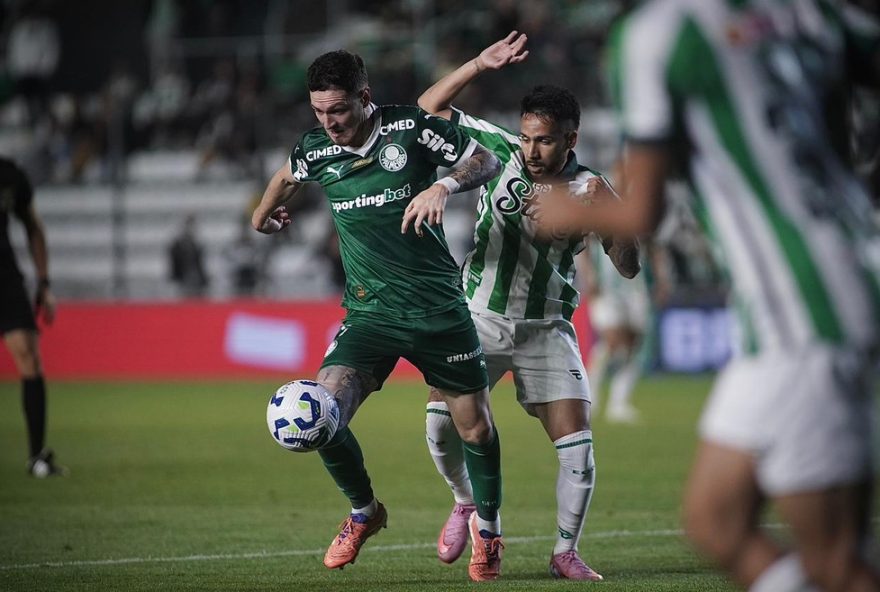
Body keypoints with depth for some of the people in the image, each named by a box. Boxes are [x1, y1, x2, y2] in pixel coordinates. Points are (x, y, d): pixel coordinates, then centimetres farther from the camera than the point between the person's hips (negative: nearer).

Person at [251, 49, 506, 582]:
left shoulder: (410, 128, -9)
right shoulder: (315, 150, 0)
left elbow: (487, 161, -2)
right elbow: (287, 177, 24)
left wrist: (444, 186, -20)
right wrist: (262, 214, 41)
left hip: (440, 308, -2)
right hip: (371, 313, 2)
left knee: (476, 427, 3)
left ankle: (487, 528, 31)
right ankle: (363, 513, 12)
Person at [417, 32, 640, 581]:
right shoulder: (499, 150, -6)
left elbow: (629, 268, -11)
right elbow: (428, 109, -3)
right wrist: (480, 64, -16)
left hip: (547, 330, -1)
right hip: (479, 318, 1)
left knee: (576, 440, -12)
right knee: (442, 417, -15)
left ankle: (566, 552, 6)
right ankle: (467, 502, 16)